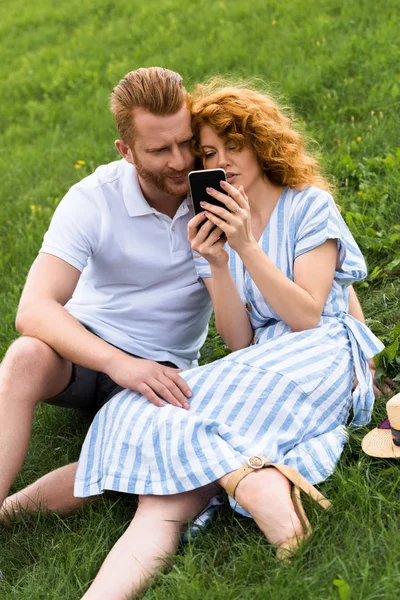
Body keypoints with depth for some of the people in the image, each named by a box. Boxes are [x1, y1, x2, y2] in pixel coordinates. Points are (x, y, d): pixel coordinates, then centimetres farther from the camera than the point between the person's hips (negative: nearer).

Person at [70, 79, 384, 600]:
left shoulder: (309, 206, 7)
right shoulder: (215, 226, 17)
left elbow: (306, 316, -4)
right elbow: (240, 342, 7)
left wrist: (247, 246, -12)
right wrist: (217, 264, -8)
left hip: (320, 357, -3)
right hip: (257, 372, 3)